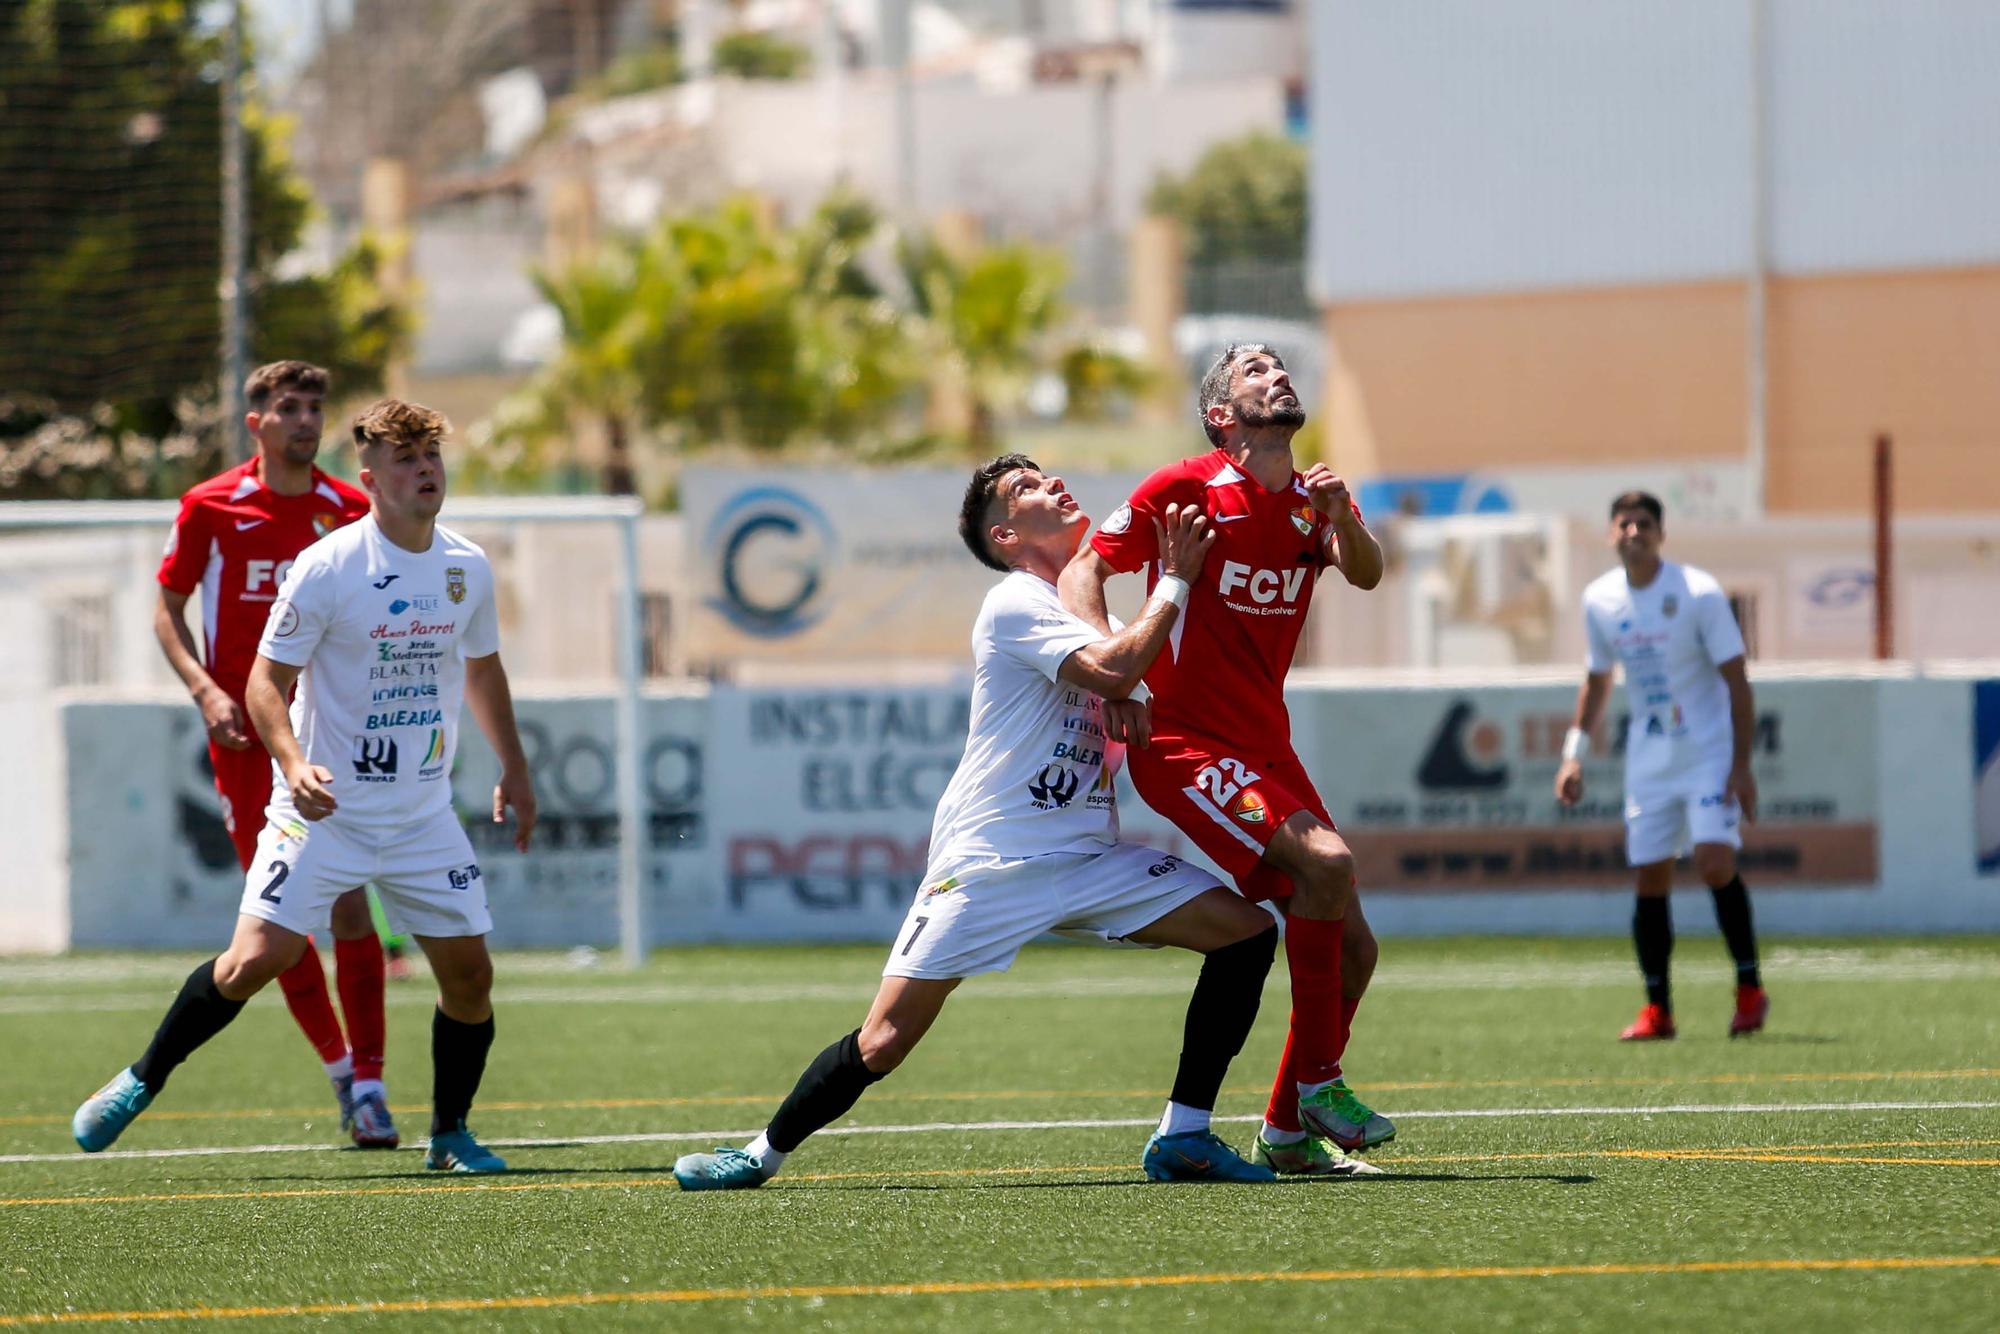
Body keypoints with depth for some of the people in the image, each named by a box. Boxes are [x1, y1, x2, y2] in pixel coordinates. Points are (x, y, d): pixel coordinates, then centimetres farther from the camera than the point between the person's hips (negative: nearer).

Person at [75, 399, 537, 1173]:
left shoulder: (468, 569, 3)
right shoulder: (326, 567, -14)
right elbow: (266, 681, -11)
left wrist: (513, 770, 23)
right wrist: (294, 764, -27)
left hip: (424, 815, 5)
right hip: (325, 810, -5)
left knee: (469, 975, -2)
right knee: (255, 960, -14)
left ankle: (450, 1133, 18)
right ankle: (142, 1081, 6)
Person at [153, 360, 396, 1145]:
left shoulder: (352, 513, 4)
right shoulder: (210, 508, 0)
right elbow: (167, 611, 6)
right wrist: (205, 689, -9)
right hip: (244, 732, 0)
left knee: (347, 900, -9)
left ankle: (367, 1080, -6)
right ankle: (339, 1066, 16)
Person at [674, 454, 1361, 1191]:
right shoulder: (1016, 604, -9)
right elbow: (1111, 672, -23)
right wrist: (1175, 583, -13)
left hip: (1089, 859, 7)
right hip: (988, 863, -7)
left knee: (1247, 931, -8)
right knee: (881, 1046, -11)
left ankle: (1183, 1138, -4)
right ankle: (765, 1152, 11)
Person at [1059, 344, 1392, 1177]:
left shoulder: (1314, 502, 11)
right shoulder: (1186, 488, -6)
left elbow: (1365, 575, -7)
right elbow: (1085, 566, -8)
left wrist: (1341, 519, -28)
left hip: (1268, 749, 7)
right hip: (1183, 741, -7)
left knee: (1352, 949, 3)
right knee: (1325, 860, -28)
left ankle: (1288, 1132, 16)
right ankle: (1319, 1080, -17)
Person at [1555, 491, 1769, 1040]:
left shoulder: (1699, 593, -12)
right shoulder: (1599, 600, 3)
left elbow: (1736, 681, -10)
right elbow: (1597, 680, 18)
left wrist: (1741, 765, -15)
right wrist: (1574, 754, 12)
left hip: (1710, 752, -5)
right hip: (1648, 762, 5)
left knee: (1715, 862, -19)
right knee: (1650, 880, 1)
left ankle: (1749, 989, -5)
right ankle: (1657, 1010, 9)